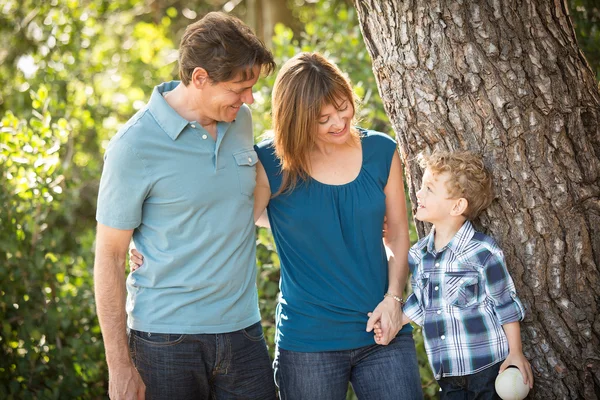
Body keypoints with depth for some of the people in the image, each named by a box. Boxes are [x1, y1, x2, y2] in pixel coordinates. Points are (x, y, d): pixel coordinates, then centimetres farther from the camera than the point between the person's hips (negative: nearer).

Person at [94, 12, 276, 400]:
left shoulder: (241, 121, 4)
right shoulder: (134, 146, -12)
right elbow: (110, 257, -9)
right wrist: (120, 367, -10)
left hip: (242, 328, 5)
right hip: (165, 338, -5)